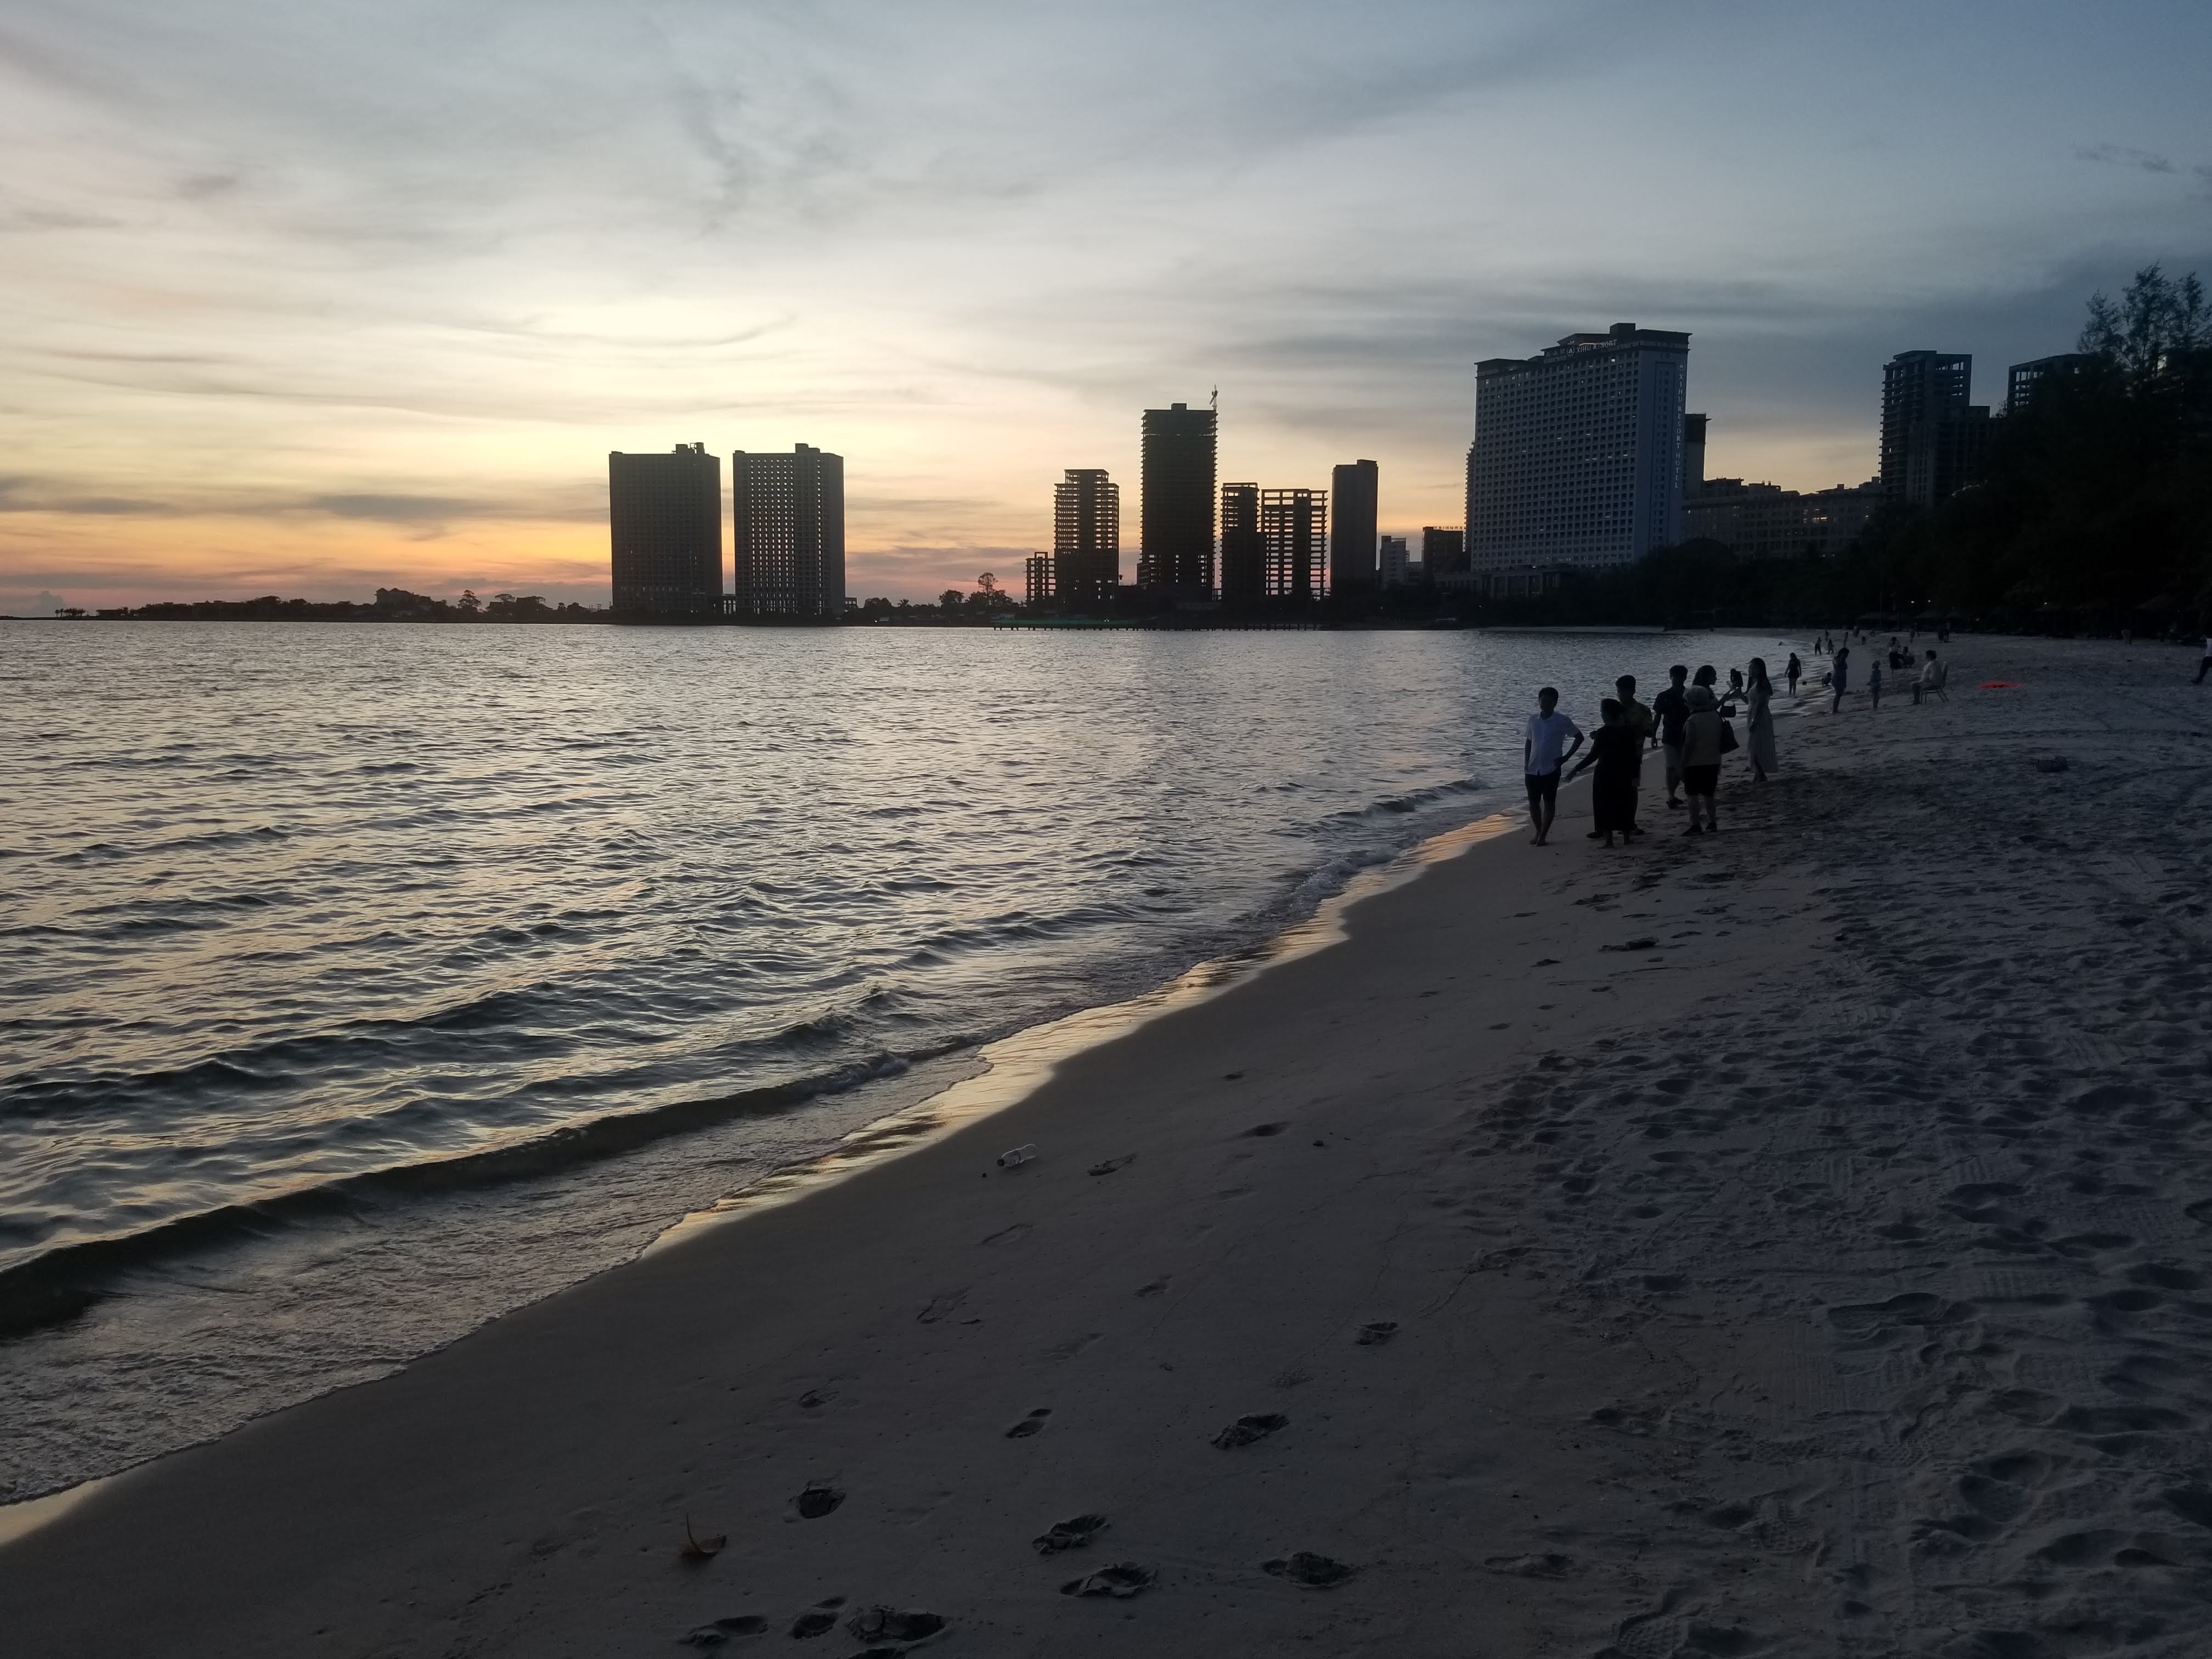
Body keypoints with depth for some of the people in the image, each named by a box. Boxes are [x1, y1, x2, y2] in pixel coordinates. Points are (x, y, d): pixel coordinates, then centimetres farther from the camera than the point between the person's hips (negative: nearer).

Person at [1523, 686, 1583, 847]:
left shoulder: (1562, 721, -7)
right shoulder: (1533, 720, 4)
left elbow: (1579, 737, 2)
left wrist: (1566, 757, -4)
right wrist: (1526, 763, 4)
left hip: (1551, 769, -4)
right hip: (1533, 769, 4)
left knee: (1549, 802, 1)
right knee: (1533, 802, 7)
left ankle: (1543, 835, 7)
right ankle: (1538, 831, 23)